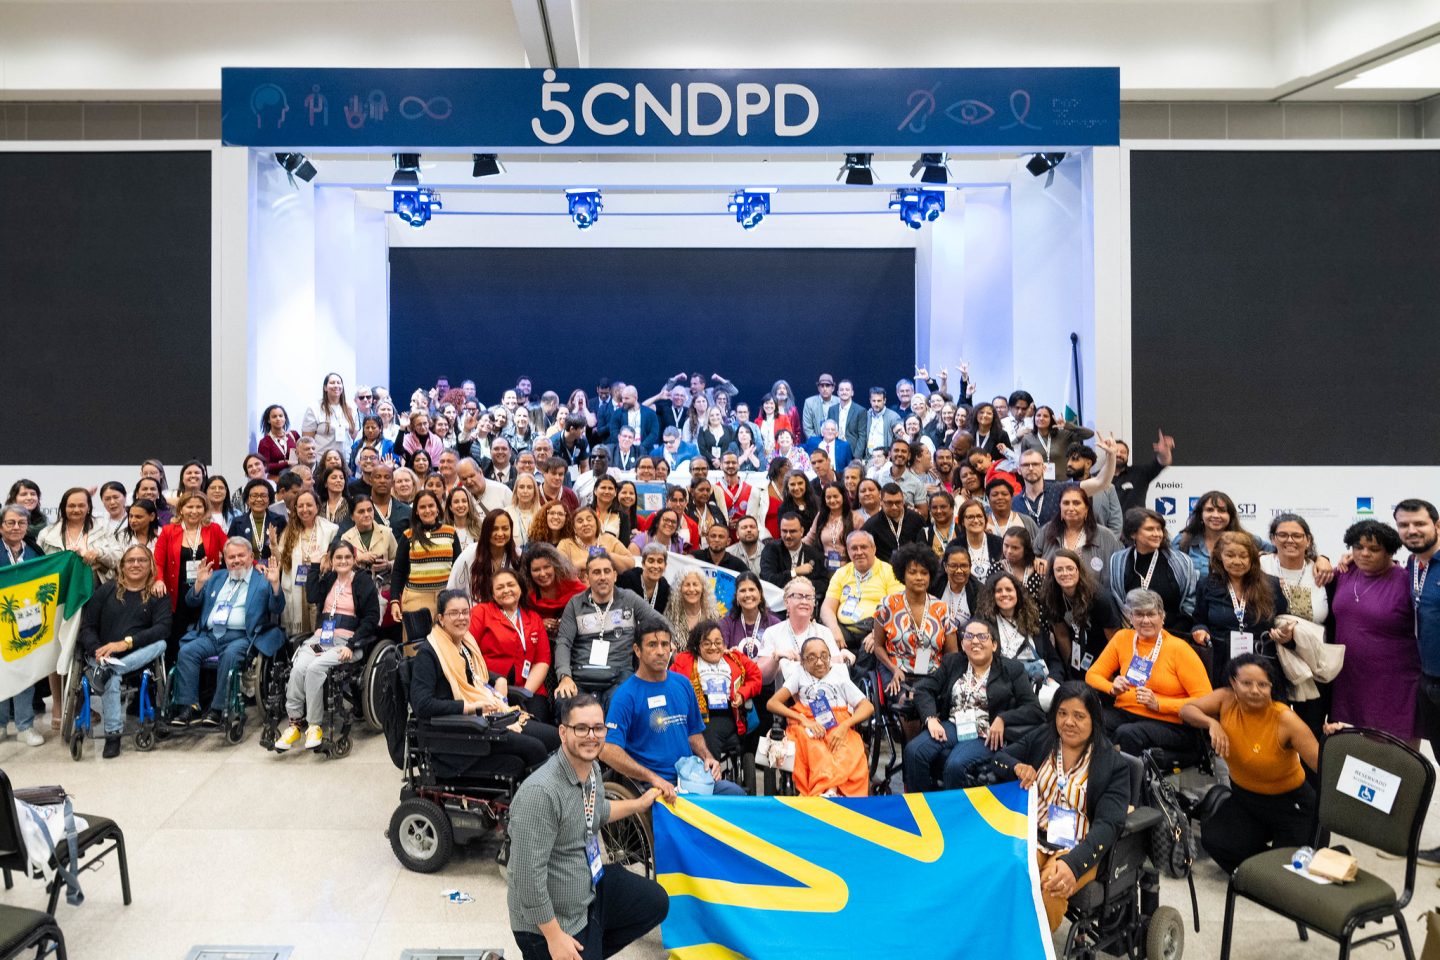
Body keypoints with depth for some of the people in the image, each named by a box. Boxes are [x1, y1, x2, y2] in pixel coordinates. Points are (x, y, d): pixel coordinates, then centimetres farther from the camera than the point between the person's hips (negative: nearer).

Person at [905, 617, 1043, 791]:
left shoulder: (1011, 669, 5)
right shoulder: (952, 662, 14)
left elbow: (1034, 709, -1)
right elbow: (924, 688, 8)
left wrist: (1002, 719, -17)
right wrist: (931, 719, -10)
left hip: (987, 735, -3)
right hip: (953, 726, 4)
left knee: (955, 764, -33)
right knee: (913, 750, -25)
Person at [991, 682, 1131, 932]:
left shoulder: (1113, 764, -3)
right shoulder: (1040, 737, 7)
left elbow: (1108, 824, -13)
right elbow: (997, 759, 8)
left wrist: (1072, 864, -30)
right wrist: (1017, 767, -18)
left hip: (1078, 849, -2)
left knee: (1049, 890, -33)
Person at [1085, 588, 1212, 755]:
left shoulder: (1178, 648, -4)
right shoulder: (1122, 638, 8)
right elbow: (1092, 675, 13)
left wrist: (1158, 704, -17)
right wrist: (1112, 689, -8)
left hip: (1170, 724, -4)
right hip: (1124, 713, 4)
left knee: (1126, 734, -36)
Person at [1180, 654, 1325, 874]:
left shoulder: (1285, 719, -26)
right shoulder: (1226, 700, -15)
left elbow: (1322, 764, -28)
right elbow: (1186, 710, -10)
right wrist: (1212, 723, -29)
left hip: (1289, 803, -3)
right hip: (1244, 797, 3)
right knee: (1213, 840, -20)